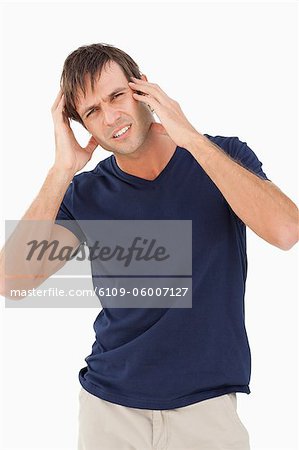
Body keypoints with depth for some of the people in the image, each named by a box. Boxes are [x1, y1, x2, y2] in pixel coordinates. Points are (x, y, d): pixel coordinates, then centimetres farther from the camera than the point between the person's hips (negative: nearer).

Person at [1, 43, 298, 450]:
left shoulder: (225, 156, -5)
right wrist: (63, 169, -17)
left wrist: (191, 138, -22)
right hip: (110, 405, 2)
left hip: (208, 403, -1)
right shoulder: (85, 194, -1)